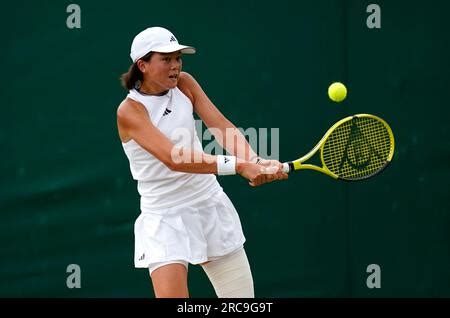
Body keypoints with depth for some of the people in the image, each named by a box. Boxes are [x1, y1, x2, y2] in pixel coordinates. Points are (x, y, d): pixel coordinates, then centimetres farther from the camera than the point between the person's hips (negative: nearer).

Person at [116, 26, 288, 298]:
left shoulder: (184, 84, 0)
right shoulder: (130, 110, -17)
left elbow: (221, 126, -11)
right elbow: (174, 159, -29)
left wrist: (255, 162, -31)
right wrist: (239, 166, -38)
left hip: (210, 204, 5)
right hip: (165, 217, -5)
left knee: (241, 294, 4)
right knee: (171, 294, -19)